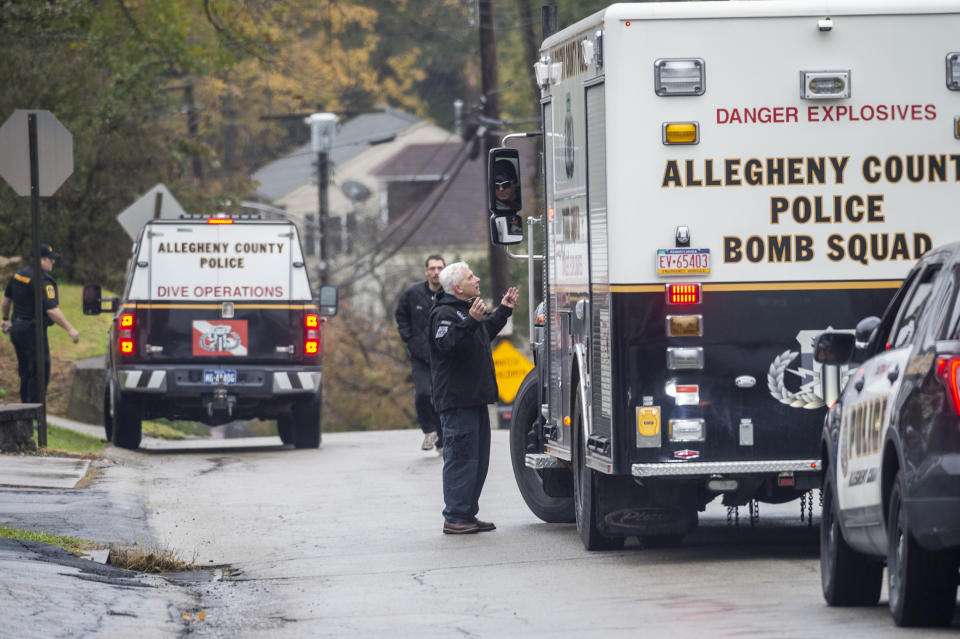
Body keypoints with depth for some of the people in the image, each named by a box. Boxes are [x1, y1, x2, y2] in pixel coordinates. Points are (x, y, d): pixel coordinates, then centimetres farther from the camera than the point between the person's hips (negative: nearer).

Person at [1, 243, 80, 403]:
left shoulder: (19, 275, 10)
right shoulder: (42, 281, -19)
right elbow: (51, 310, -25)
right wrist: (70, 329, -21)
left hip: (17, 329, 9)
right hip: (32, 331, -9)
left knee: (25, 373, 16)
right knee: (39, 372, -5)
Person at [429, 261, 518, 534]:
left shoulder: (466, 310, 18)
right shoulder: (444, 313, -14)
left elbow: (485, 333, 37)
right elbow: (446, 343, -31)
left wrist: (503, 310, 35)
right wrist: (471, 322, -39)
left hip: (475, 398, 10)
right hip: (456, 400, -10)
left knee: (479, 460, 13)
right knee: (461, 458, -10)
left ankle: (468, 515, 20)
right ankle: (454, 519, -7)